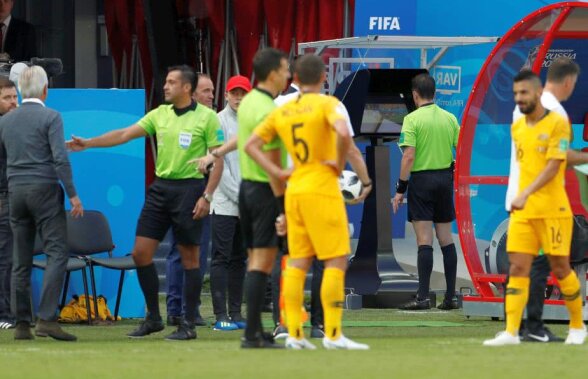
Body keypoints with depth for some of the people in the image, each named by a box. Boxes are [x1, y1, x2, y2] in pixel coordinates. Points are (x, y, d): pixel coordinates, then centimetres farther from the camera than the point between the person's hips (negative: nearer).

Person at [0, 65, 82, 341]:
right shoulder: (50, 117, -7)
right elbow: (60, 158, -15)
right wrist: (72, 194, -12)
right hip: (45, 190, -6)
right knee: (57, 253, -7)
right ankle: (47, 319, -19)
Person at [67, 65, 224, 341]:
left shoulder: (206, 118, -5)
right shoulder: (160, 114, 10)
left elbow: (218, 159, -6)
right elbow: (125, 134, 9)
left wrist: (207, 196, -14)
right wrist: (88, 143, 2)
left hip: (189, 188, -6)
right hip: (161, 187, 6)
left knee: (189, 257, -1)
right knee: (141, 252, 2)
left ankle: (188, 324, 6)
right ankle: (153, 318, 15)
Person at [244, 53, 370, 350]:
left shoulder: (281, 112, 11)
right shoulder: (327, 104, -7)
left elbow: (251, 145, 10)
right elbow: (343, 134, -25)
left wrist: (276, 172, 6)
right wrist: (340, 164, -10)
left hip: (294, 191, 6)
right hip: (322, 189, -6)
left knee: (298, 262, 9)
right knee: (336, 261, -3)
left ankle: (294, 334, 6)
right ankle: (332, 334, -7)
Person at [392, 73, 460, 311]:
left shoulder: (412, 119, -9)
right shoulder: (449, 118, 6)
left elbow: (409, 156, -15)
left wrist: (400, 189, -10)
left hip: (421, 180, -5)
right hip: (445, 179, 5)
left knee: (424, 241, -7)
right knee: (446, 239, 10)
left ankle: (423, 297, -10)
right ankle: (451, 296, 10)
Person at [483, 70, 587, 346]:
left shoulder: (557, 124, -8)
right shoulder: (517, 128, 11)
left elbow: (553, 167, -17)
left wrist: (526, 194, -26)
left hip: (553, 211, -5)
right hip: (522, 211, 5)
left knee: (560, 268, 1)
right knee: (517, 268, -5)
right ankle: (511, 332, -9)